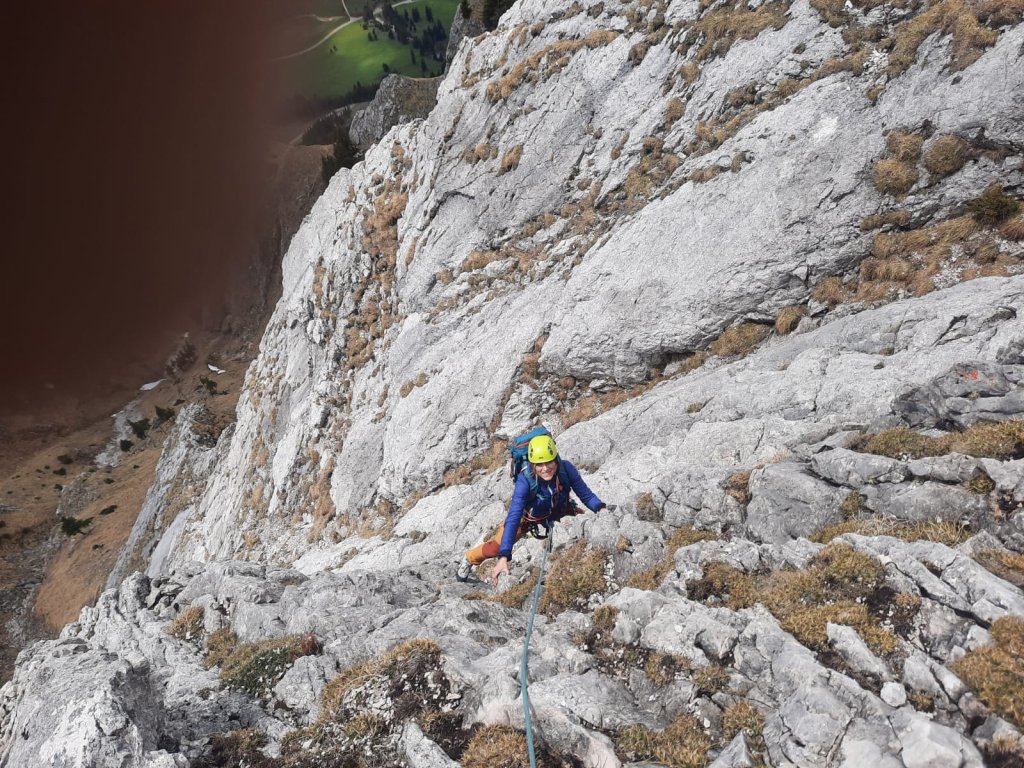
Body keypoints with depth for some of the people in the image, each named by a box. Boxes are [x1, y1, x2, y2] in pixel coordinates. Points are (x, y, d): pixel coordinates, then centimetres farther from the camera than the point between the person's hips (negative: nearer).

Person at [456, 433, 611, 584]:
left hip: (559, 510, 3)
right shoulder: (525, 480, -41)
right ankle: (470, 559, 27)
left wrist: (601, 508, -41)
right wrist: (503, 556, -52)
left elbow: (586, 494, -21)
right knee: (496, 547, -5)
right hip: (530, 515, -2)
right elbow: (513, 519, -44)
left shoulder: (566, 469, -35)